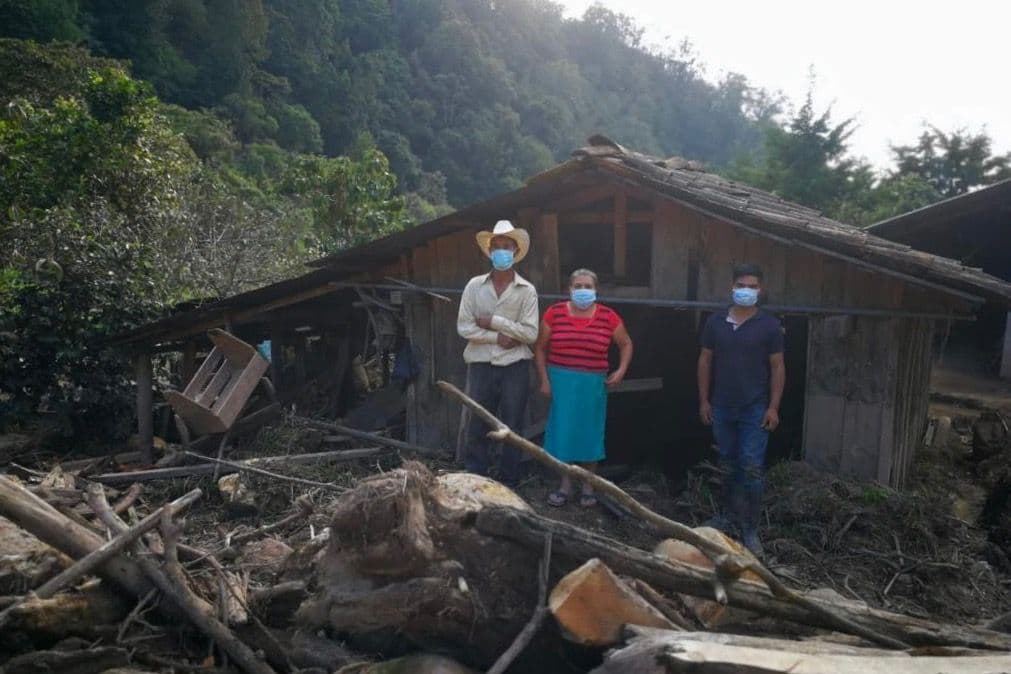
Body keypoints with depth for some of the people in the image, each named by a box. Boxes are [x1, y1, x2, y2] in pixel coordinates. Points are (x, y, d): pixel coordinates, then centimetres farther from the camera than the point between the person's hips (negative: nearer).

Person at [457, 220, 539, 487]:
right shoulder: (475, 285, 3)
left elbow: (530, 333, -8)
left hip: (515, 368, -1)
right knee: (477, 428, 7)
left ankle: (508, 486, 18)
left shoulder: (527, 290, 0)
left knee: (511, 430, 7)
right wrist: (499, 338, -12)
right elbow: (464, 327, -4)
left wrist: (493, 321, -11)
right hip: (481, 366, 1)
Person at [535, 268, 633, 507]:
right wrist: (544, 379, -1)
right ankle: (565, 486, 20)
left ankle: (588, 488, 23)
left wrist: (622, 370, -3)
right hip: (561, 382, 0)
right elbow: (540, 348, 4)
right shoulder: (554, 313, -3)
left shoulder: (608, 316, -3)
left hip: (592, 384, 0)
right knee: (563, 432, 5)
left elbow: (626, 344, 11)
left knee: (589, 433, 8)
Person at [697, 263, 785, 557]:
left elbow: (777, 367, -2)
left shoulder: (769, 325, -4)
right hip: (721, 407, 3)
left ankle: (750, 528, 6)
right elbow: (705, 361, 7)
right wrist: (704, 400, 4)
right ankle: (729, 514, 31)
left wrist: (773, 407, -7)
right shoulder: (715, 322, 2)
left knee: (752, 469, -3)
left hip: (755, 409, -3)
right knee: (728, 465, 15)